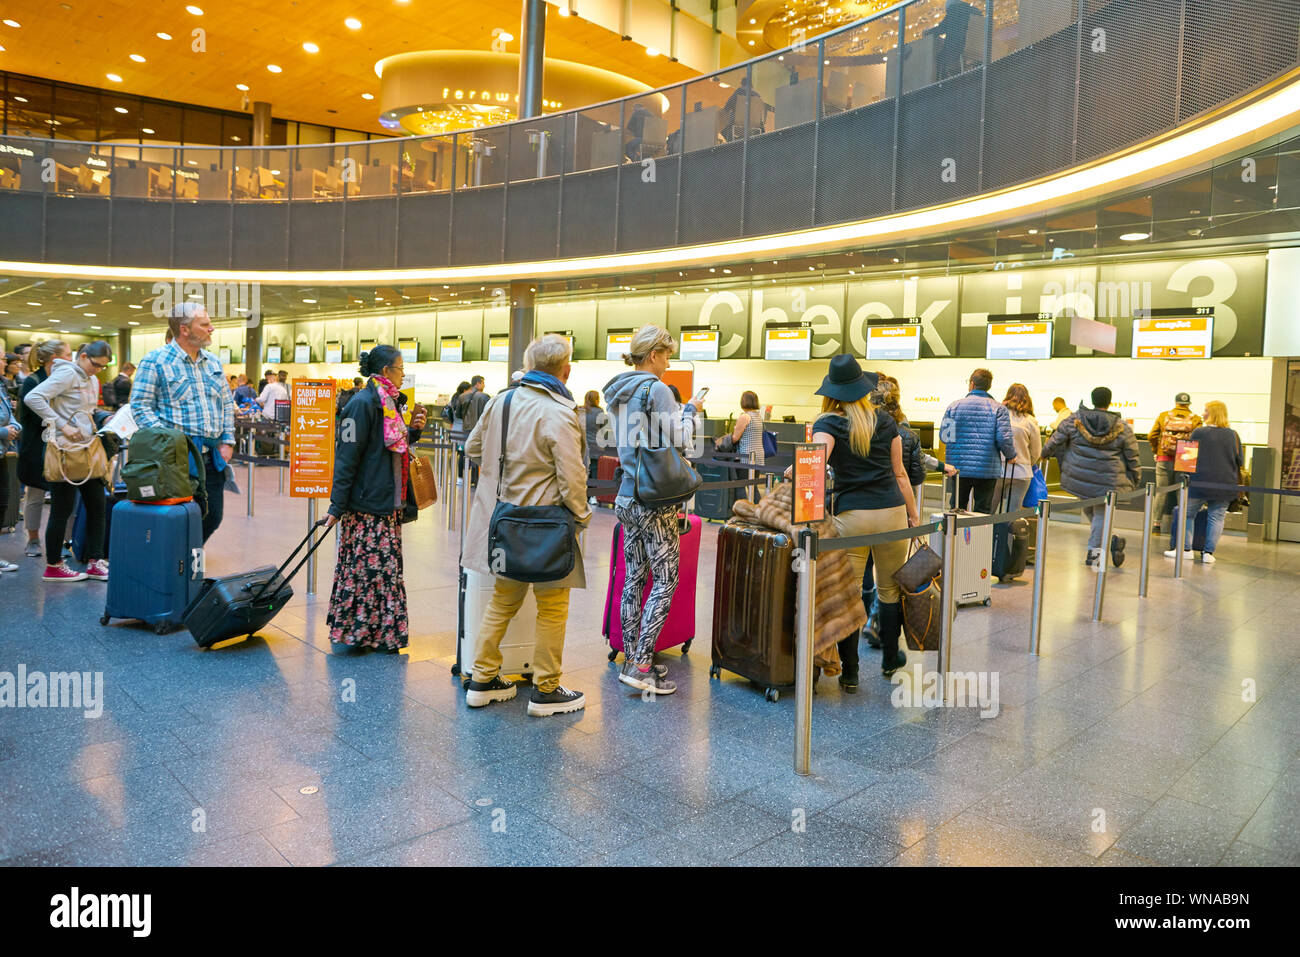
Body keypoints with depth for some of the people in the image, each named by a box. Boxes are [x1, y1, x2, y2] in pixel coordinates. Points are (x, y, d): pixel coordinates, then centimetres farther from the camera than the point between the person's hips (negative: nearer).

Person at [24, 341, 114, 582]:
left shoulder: (92, 380, 16)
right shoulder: (67, 373, -11)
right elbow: (32, 398, -22)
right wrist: (62, 426, -24)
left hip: (86, 449, 8)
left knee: (98, 505, 6)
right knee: (62, 510, -1)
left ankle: (94, 562, 12)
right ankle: (53, 567, 10)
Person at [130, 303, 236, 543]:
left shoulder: (213, 362, 15)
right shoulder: (155, 361, -4)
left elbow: (227, 403, 19)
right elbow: (140, 406, -8)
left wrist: (228, 441, 8)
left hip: (213, 456, 6)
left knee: (213, 517, 10)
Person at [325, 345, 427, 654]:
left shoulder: (391, 403, 14)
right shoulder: (363, 403, -12)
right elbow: (346, 456, -15)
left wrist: (412, 429, 3)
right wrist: (337, 506, -16)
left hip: (389, 504, 9)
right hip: (365, 505, -9)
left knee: (387, 567, 10)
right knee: (360, 566, -2)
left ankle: (381, 634, 18)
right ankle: (346, 634, 12)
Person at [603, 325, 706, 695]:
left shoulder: (618, 392, 13)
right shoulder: (656, 389, -13)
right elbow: (677, 440, -15)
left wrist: (678, 411, 21)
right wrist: (689, 411, 2)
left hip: (627, 498, 9)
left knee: (633, 578, 12)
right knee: (666, 580, -3)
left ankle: (631, 657, 18)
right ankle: (641, 664, -4)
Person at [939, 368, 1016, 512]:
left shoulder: (954, 406, 1)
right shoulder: (998, 408, -3)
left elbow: (943, 436, 2)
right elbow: (1004, 438, -10)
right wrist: (1011, 456, 8)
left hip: (959, 468, 1)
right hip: (987, 470, -1)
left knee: (957, 509, 12)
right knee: (983, 511, 7)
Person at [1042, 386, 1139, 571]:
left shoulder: (1074, 420, -2)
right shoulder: (1122, 428, -2)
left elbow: (1056, 440, 6)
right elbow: (1132, 458, 3)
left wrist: (1046, 453, 26)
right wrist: (1136, 479, 16)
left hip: (1079, 478, 1)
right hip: (1107, 481, -1)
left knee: (1088, 509, 19)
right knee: (1101, 512, 10)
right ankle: (1093, 551, 5)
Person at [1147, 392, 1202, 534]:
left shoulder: (1163, 416, 4)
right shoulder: (1195, 419, 0)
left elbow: (1152, 436, 0)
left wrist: (1156, 452, 13)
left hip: (1164, 460, 1)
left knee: (1162, 493, 7)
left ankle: (1157, 524, 9)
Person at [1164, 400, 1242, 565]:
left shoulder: (1198, 432, -6)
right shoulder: (1233, 435, 1)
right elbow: (1241, 461, 6)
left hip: (1200, 482, -2)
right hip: (1225, 484, 2)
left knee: (1188, 514, 11)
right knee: (1216, 517, 8)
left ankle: (1185, 548, 9)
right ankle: (1209, 552, 6)